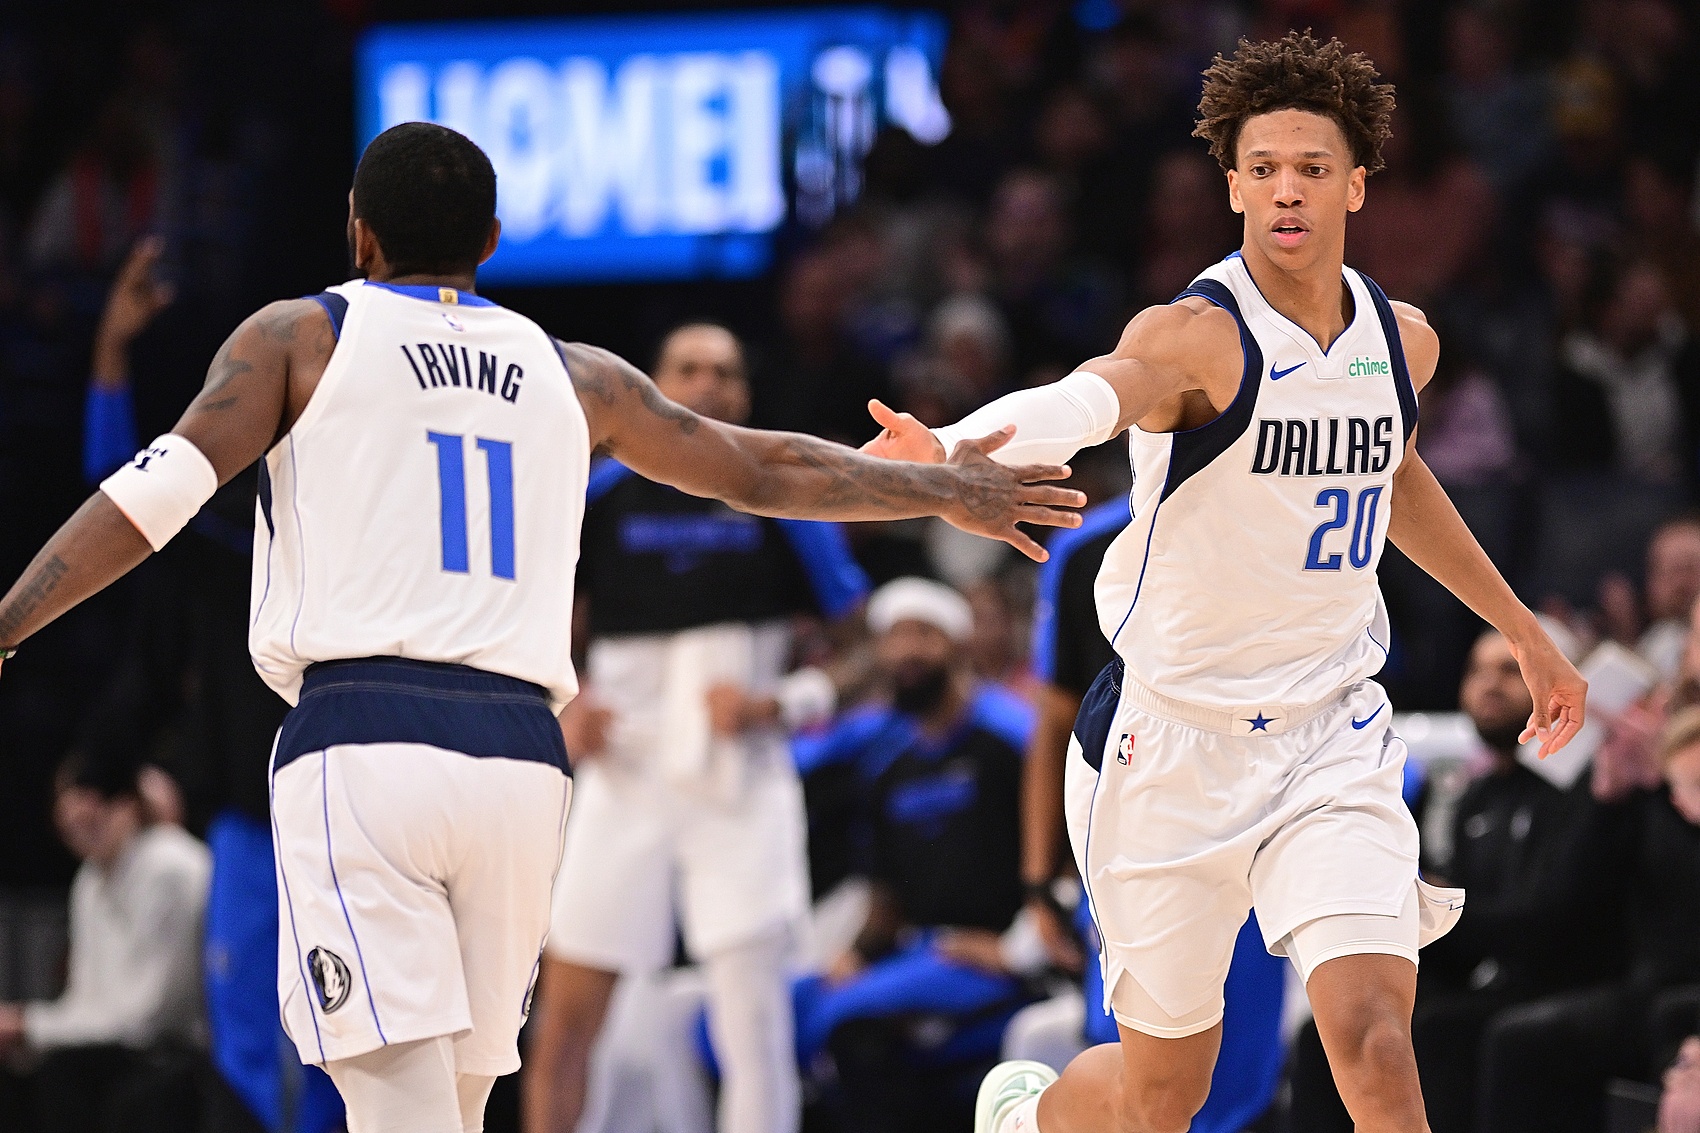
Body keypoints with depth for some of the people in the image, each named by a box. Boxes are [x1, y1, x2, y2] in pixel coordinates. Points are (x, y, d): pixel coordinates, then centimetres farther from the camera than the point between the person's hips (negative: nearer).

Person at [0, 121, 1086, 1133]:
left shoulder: (302, 336, 10)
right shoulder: (570, 376, 20)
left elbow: (159, 494, -3)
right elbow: (760, 470, 29)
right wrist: (946, 491, 42)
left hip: (362, 744, -4)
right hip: (521, 756, 4)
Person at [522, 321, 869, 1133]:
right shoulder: (605, 495, 5)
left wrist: (778, 705, -11)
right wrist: (560, 706, -3)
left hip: (742, 786, -1)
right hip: (626, 782, 2)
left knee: (753, 1017, -5)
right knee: (565, 1016, -2)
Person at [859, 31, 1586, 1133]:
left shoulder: (1401, 341, 2)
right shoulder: (1197, 337, -18)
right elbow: (1085, 399, -41)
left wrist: (1522, 629, 31)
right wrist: (944, 449, -62)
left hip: (1332, 733, 3)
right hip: (1171, 741, -3)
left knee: (1373, 1033, -20)